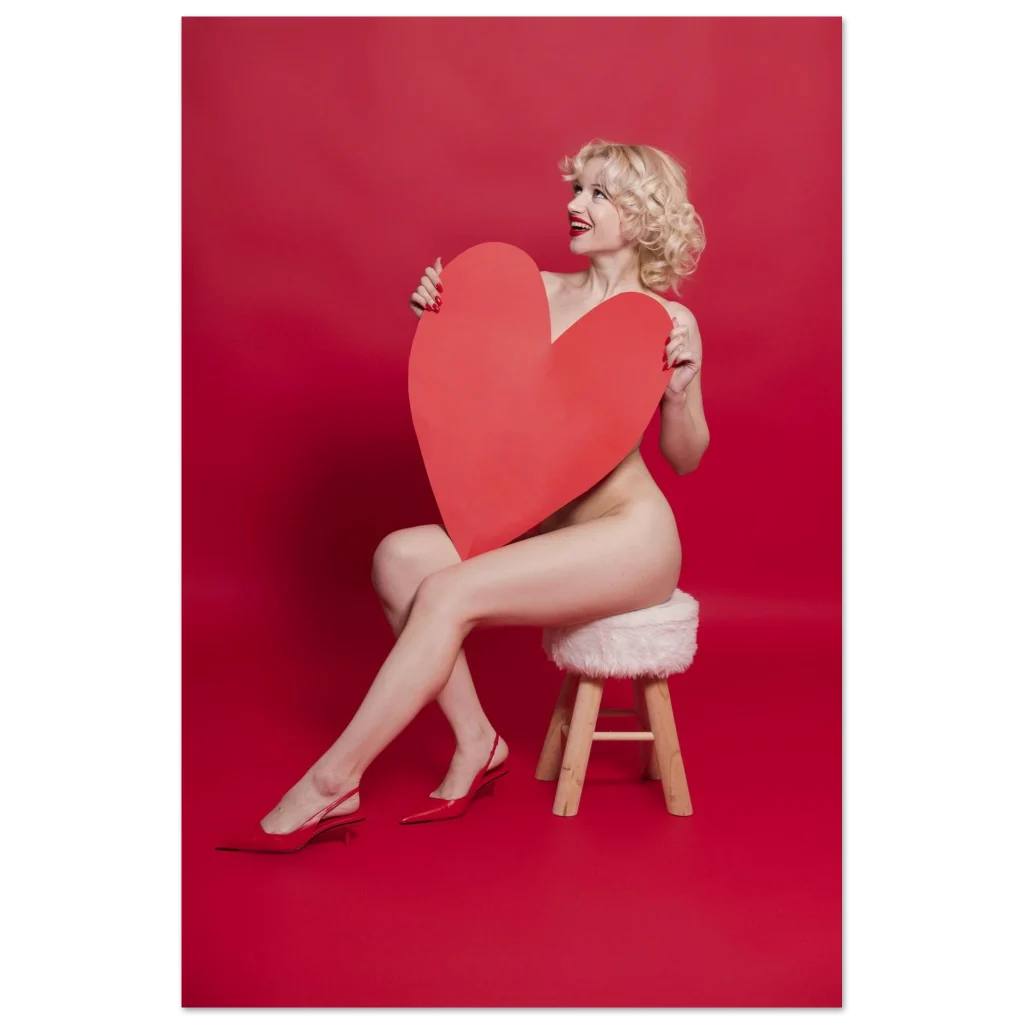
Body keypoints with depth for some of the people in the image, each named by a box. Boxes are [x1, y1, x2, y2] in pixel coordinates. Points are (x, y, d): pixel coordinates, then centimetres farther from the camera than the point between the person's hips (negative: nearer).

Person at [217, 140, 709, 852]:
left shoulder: (666, 319, -5)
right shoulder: (542, 290, 9)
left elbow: (685, 459, -3)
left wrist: (680, 389, -20)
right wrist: (438, 321, 0)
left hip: (633, 539, -6)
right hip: (553, 527, 6)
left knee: (448, 593, -24)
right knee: (400, 555, -16)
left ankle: (330, 784, -12)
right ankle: (475, 743, -5)